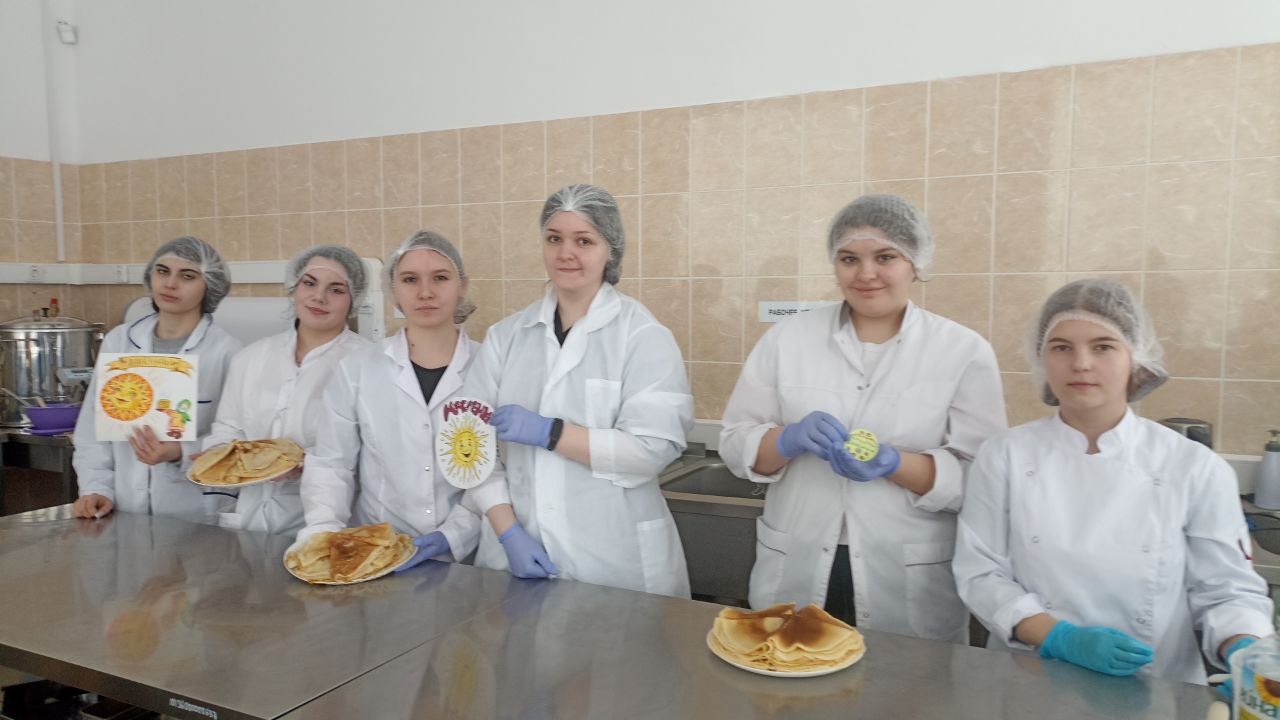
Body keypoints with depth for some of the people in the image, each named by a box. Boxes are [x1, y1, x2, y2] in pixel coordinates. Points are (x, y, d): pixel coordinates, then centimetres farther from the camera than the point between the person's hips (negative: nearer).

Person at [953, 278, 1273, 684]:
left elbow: (1227, 590, 4)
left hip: (1153, 691, 1)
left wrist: (1248, 659, -14)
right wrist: (1063, 639, -14)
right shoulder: (1004, 457, -2)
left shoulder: (1196, 469, -1)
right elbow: (981, 574, -2)